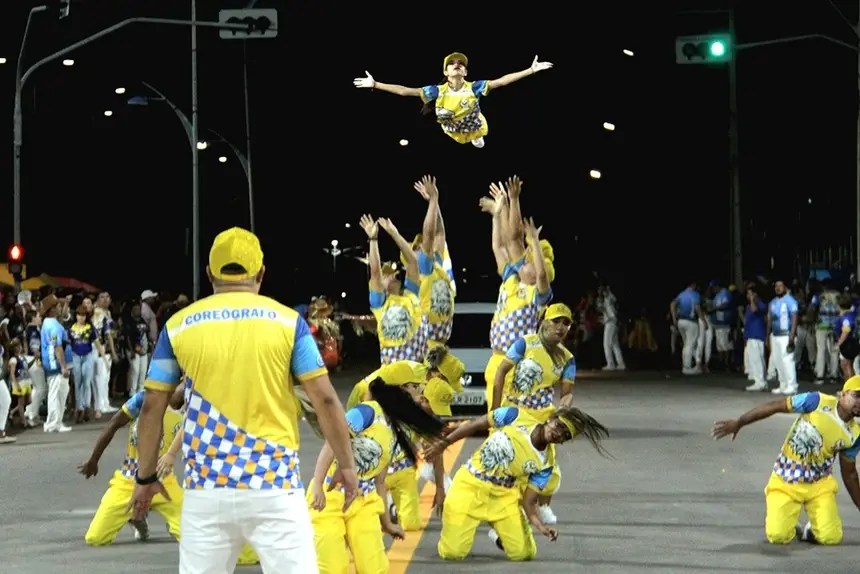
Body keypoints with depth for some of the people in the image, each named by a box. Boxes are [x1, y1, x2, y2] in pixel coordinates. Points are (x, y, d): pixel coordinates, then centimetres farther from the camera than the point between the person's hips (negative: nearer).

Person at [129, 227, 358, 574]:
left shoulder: (179, 325, 3)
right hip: (273, 482, -1)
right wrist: (346, 464, 9)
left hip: (207, 486, 2)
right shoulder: (286, 321, -1)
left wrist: (146, 476, 16)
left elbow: (152, 408, 6)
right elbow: (325, 400, -2)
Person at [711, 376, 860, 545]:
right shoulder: (817, 402, -15)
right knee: (777, 536, -16)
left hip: (819, 486, 3)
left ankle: (810, 531, 19)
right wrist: (738, 422, -14)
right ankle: (790, 529, 20)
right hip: (785, 482, -3)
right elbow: (774, 406, -12)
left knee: (831, 537, -16)